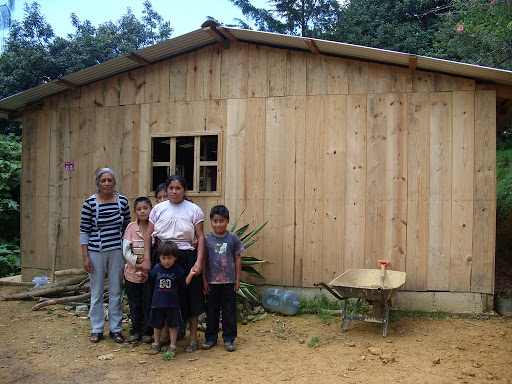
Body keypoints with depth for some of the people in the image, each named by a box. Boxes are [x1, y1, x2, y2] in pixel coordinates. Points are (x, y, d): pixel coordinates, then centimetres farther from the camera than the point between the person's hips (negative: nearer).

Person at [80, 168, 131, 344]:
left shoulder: (123, 201, 2)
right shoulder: (90, 203, -3)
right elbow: (84, 230, -1)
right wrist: (85, 256, -5)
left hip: (117, 251, 1)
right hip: (96, 252, -1)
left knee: (116, 291, 8)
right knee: (96, 292, 7)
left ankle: (115, 328, 21)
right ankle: (97, 329, 21)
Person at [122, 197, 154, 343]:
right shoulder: (131, 227, -1)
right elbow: (126, 250, -3)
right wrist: (136, 263, -13)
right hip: (132, 273, 1)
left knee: (149, 303, 7)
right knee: (134, 304, 12)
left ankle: (148, 332, 21)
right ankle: (135, 331, 26)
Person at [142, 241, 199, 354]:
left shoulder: (178, 270, -5)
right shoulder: (157, 269, 1)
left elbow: (184, 283, -2)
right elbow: (150, 278, 17)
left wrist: (190, 275, -17)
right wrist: (143, 275, 0)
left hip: (173, 304, -2)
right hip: (158, 303, 3)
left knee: (172, 325, 6)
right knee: (157, 325, 16)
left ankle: (172, 346, 18)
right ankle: (156, 344, 35)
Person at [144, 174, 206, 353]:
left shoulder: (193, 210, 1)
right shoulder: (158, 209, 7)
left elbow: (200, 237, -1)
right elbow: (149, 236, 8)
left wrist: (199, 261, -11)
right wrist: (147, 259, 0)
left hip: (187, 257, -2)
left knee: (191, 296, 3)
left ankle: (193, 338, 15)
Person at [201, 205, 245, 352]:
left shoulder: (233, 238, -2)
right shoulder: (207, 239, -2)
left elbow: (237, 259, 2)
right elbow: (204, 260, 2)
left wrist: (238, 279, 1)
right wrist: (204, 280, 0)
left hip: (229, 281, 0)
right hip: (212, 282, 1)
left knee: (229, 311, 7)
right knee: (211, 311, 11)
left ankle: (229, 339, 19)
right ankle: (210, 338, 24)